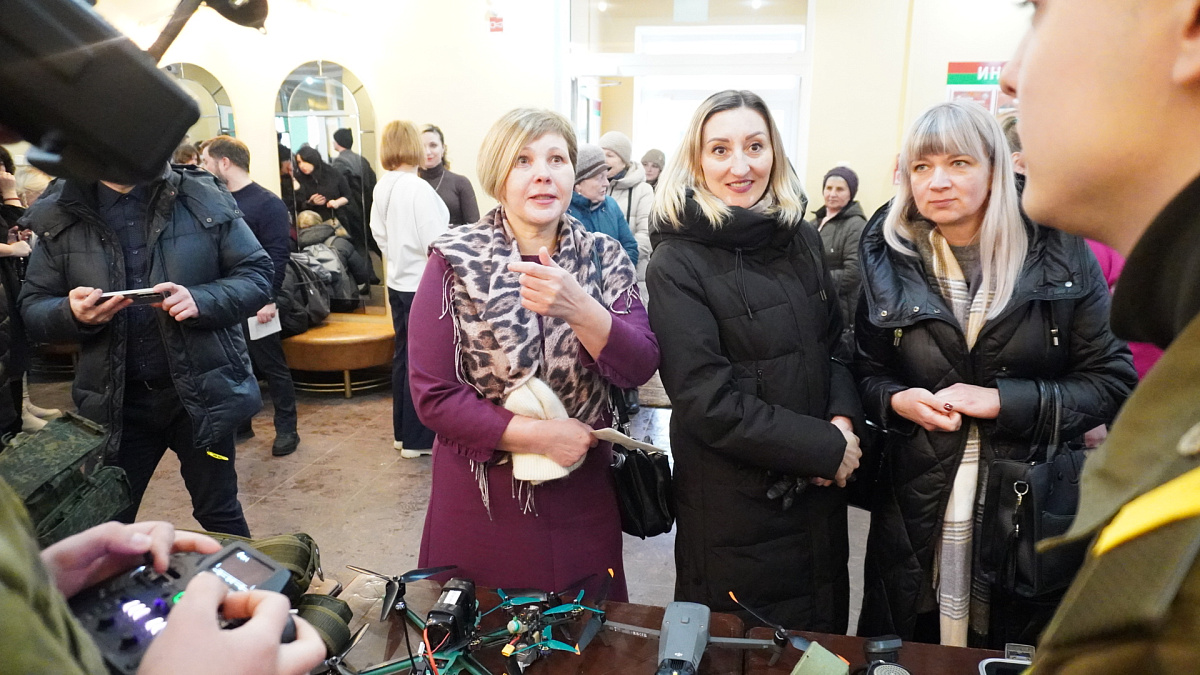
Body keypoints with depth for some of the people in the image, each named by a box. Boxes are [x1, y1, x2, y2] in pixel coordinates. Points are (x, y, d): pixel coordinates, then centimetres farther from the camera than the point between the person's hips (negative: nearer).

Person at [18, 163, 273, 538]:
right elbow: (32, 308, 4)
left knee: (220, 514, 14)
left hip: (201, 391, -1)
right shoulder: (59, 217, 2)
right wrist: (72, 313, -19)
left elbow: (258, 274, -3)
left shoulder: (203, 199, -3)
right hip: (114, 403, 2)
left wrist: (201, 300, -21)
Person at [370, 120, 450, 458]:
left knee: (403, 356, 16)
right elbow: (436, 243, -21)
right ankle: (417, 438, 12)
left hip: (398, 283, 8)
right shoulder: (418, 189, -20)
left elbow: (379, 233, 11)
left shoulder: (382, 188, 3)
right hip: (422, 286, -8)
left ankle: (402, 431, 27)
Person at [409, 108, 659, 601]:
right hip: (482, 499, -2)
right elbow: (432, 395, -12)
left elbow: (639, 369, -13)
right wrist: (538, 436, -18)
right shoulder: (455, 261, -9)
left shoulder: (605, 258, -1)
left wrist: (579, 310, -30)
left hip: (582, 493, 2)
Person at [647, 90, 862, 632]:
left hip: (819, 493, 6)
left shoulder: (801, 239, 2)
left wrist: (843, 420, -9)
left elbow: (835, 344, 10)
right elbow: (709, 401, -19)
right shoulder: (677, 265, -15)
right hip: (732, 502, -5)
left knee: (822, 631, 23)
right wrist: (827, 448, -16)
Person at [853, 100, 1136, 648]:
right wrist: (897, 399, -14)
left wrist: (1004, 400, -17)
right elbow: (867, 374, 8)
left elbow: (1112, 382, -4)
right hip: (918, 505, 1)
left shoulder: (1060, 254, -4)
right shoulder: (891, 261, 0)